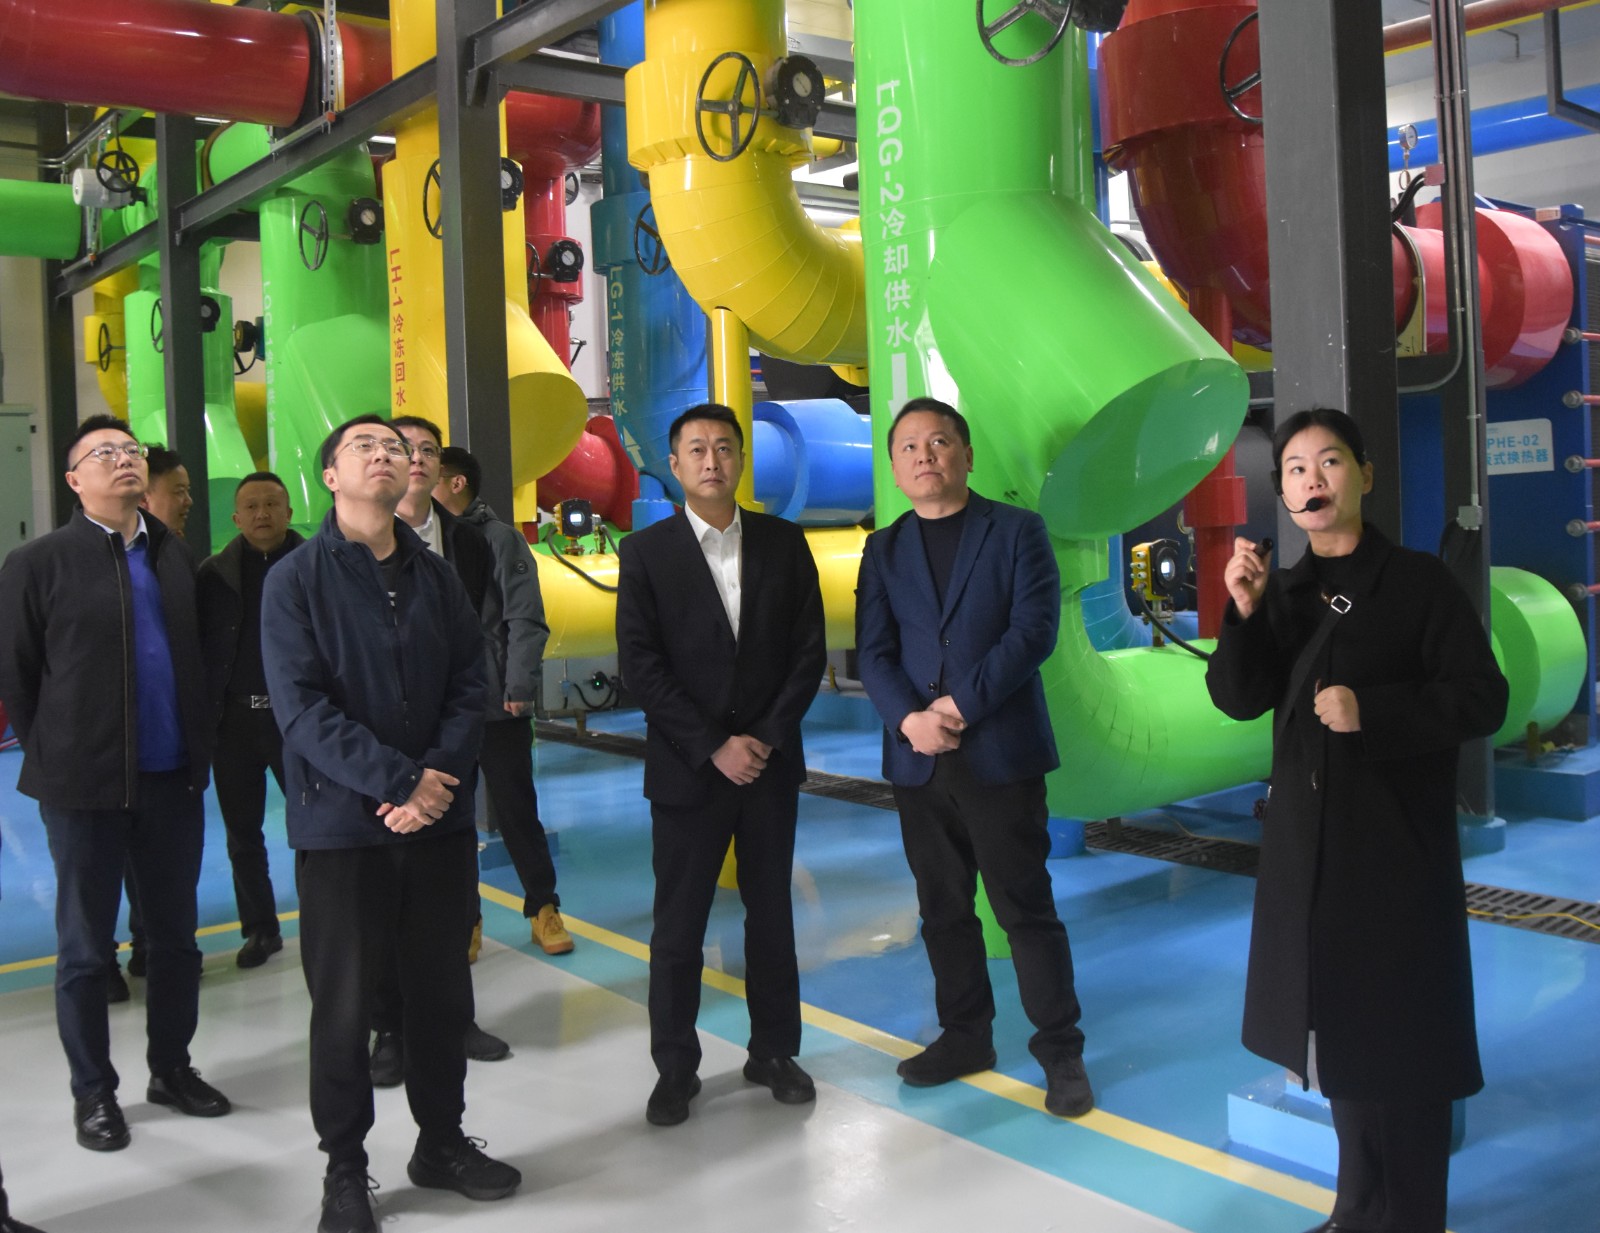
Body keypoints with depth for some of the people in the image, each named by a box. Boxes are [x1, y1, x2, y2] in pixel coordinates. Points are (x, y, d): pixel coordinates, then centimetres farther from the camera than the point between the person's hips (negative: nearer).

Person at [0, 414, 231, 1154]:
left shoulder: (174, 556, 7)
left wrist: (199, 747, 6)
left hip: (174, 780, 4)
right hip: (85, 786, -4)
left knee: (176, 936, 14)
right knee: (85, 947, 9)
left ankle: (171, 1068, 30)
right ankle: (93, 1092, 23)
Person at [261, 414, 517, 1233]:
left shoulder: (436, 577, 8)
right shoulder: (295, 579, -4)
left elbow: (469, 687, 3)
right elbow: (301, 706, -12)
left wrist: (438, 778, -13)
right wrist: (399, 781, -18)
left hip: (439, 821, 4)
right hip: (341, 824, -4)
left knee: (443, 992, 13)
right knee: (344, 1005, 6)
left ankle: (441, 1142, 31)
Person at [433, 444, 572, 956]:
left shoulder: (500, 539, -4)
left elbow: (527, 622, -9)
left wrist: (519, 688, -17)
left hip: (498, 708, -4)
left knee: (517, 811, 5)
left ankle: (544, 909, 18)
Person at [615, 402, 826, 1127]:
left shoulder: (783, 543, 4)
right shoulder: (646, 552, -2)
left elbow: (809, 650, 2)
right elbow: (641, 667, -8)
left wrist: (767, 735, -9)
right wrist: (715, 746, -13)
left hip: (771, 764, 2)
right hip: (688, 769, -2)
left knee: (771, 912, 12)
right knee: (678, 925, 5)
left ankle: (774, 1051, 27)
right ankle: (675, 1069, 19)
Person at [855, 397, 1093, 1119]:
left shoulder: (1016, 531, 2)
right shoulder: (883, 551, 12)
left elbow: (1034, 629, -9)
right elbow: (873, 652, 4)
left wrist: (962, 704, -16)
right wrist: (909, 718, -15)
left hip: (1000, 753, -4)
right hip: (918, 761, 4)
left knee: (1026, 907, -1)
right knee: (943, 909, 13)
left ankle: (1061, 1052, 12)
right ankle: (964, 1037, 27)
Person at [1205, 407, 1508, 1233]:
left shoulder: (1419, 582, -8)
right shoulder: (1284, 592, 6)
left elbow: (1481, 699, -11)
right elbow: (1239, 699, -3)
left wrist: (1372, 712, -21)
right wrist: (1245, 613, -16)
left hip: (1397, 841, -5)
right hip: (1308, 839, 5)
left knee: (1398, 1035, 2)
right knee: (1336, 1023, 15)